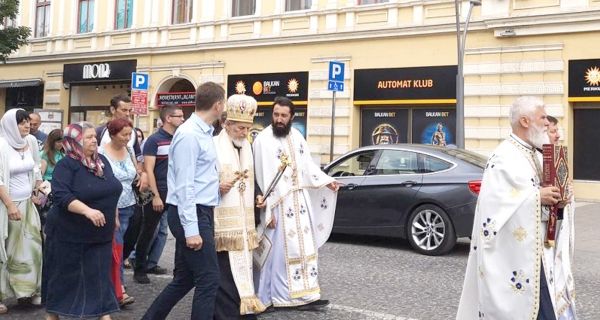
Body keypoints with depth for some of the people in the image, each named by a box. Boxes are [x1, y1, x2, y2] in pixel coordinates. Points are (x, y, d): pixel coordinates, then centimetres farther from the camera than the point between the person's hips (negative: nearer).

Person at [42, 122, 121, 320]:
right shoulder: (66, 165, -14)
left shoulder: (102, 161, 6)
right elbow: (61, 195, -27)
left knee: (100, 275, 7)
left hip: (100, 233, 6)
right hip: (69, 233, -5)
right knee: (63, 276, 8)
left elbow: (112, 192, 17)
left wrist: (114, 217, 18)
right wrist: (87, 210, -37)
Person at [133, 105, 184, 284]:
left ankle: (152, 264, 24)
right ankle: (139, 269, 16)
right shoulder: (154, 140, -7)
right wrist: (155, 196, -16)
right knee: (148, 232, 5)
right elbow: (149, 170, -10)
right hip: (158, 194, -5)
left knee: (163, 231, 11)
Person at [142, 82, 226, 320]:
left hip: (200, 212, 10)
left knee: (184, 278, 16)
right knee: (209, 279, -4)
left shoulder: (204, 133, 12)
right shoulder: (189, 135, -17)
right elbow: (184, 186, -20)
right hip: (190, 214, -10)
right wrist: (191, 230, -22)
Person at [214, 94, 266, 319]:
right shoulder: (214, 146, -8)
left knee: (242, 267, 11)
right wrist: (217, 187, -24)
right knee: (225, 271, -6)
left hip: (243, 220, 7)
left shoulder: (247, 147, 15)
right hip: (222, 220, -7)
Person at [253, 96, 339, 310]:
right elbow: (262, 177, -15)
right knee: (281, 250, -1)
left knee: (305, 247, 9)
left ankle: (306, 295, 17)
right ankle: (277, 296, 10)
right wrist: (268, 210, -17)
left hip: (300, 201, 7)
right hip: (278, 204, -7)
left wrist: (326, 181, 2)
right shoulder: (263, 140, -12)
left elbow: (308, 164, 15)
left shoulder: (297, 137, 9)